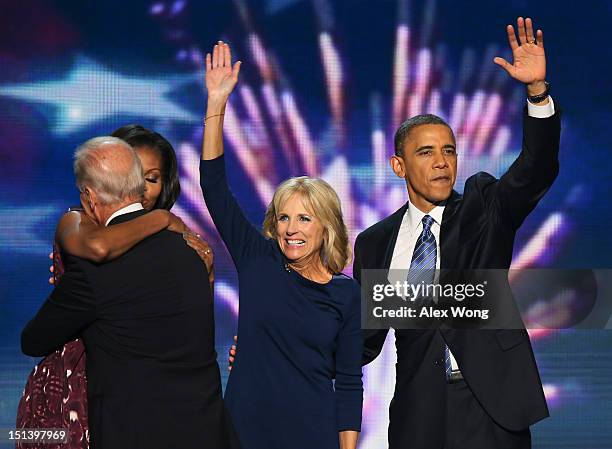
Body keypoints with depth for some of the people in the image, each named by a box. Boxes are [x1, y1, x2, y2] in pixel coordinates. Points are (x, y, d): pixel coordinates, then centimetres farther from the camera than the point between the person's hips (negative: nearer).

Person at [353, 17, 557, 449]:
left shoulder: (483, 210, 6)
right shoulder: (376, 243, 9)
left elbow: (538, 170, -11)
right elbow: (363, 339, 11)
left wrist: (537, 89, -26)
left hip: (489, 404, -2)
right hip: (418, 410, 2)